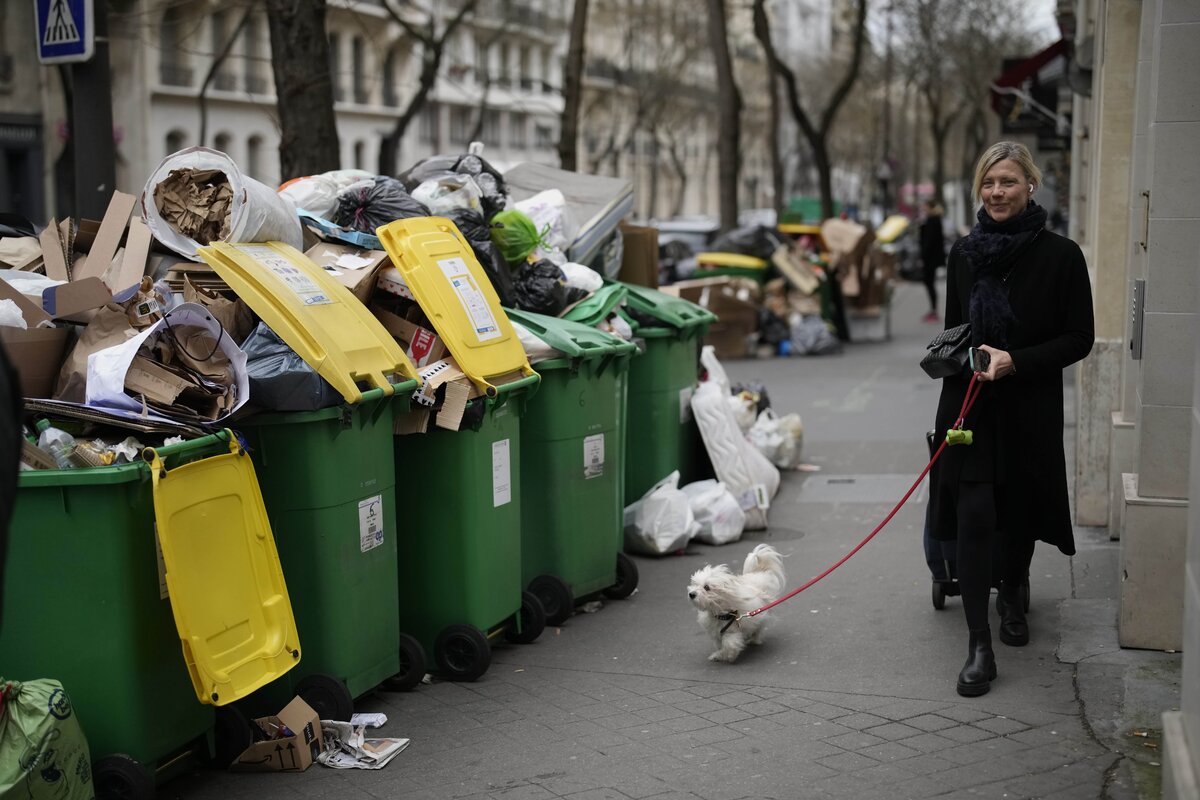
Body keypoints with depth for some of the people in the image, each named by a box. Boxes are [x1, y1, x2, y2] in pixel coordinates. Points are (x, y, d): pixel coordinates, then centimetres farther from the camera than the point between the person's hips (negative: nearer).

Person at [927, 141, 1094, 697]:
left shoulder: (1060, 255, -6)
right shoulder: (963, 254, 5)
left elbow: (1079, 338, -5)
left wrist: (1015, 361, -17)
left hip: (1030, 409, -1)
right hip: (970, 406, 1)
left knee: (1020, 512, 14)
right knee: (973, 519, -9)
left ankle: (1012, 600, 43)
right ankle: (979, 646, -7)